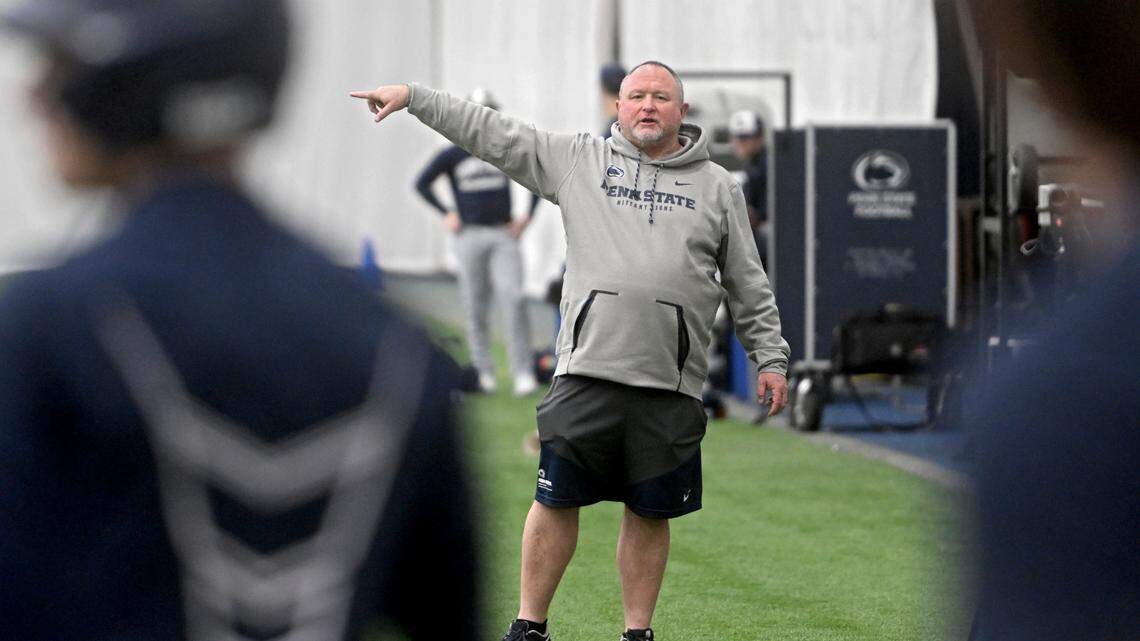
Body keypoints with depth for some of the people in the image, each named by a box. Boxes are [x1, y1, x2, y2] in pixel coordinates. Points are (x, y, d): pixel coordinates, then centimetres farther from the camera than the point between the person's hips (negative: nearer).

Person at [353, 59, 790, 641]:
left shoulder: (717, 187, 11)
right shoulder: (578, 160, 9)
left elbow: (749, 286, 15)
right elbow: (491, 134, 9)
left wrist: (770, 358, 12)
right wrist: (412, 96, 6)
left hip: (671, 384, 0)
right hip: (586, 373, 0)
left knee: (650, 512, 6)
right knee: (556, 500, 1)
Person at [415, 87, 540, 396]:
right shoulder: (452, 155, 3)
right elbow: (422, 183, 8)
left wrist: (527, 217, 9)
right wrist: (446, 215, -1)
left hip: (504, 236, 0)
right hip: (470, 237, 0)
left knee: (514, 299, -14)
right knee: (476, 309, 1)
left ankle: (523, 373, -15)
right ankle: (483, 372, 9)